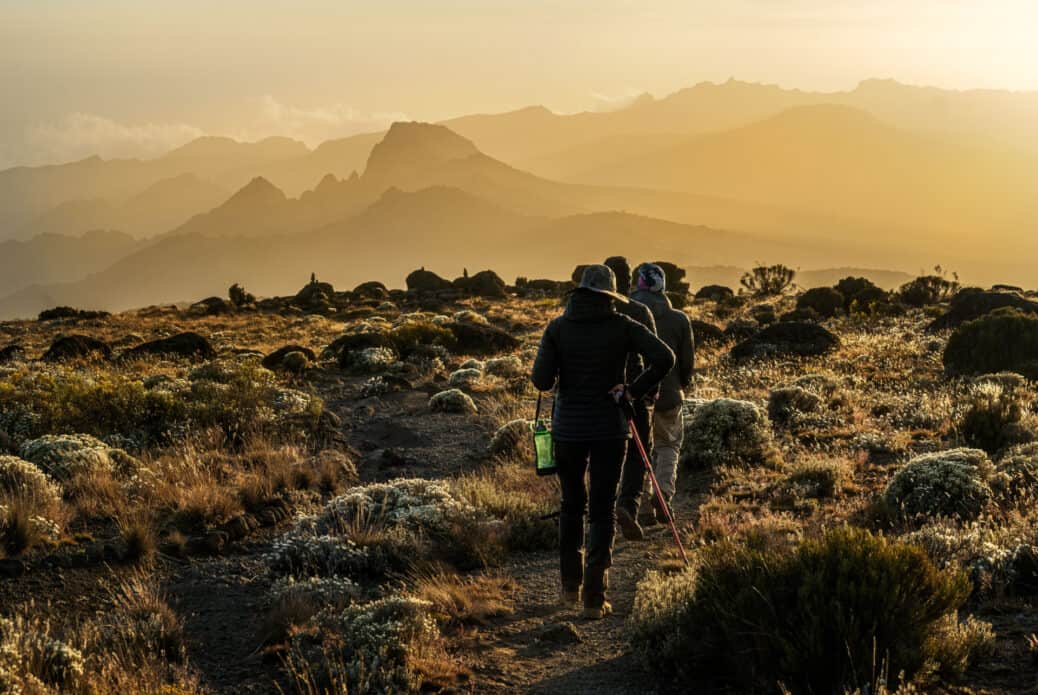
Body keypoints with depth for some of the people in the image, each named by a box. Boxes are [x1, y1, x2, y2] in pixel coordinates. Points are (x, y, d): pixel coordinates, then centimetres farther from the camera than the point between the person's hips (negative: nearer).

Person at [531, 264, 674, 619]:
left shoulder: (558, 327, -4)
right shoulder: (622, 327, -5)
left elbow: (541, 380, -10)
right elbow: (664, 357, -17)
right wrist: (634, 390, -7)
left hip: (568, 427, 1)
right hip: (610, 428, -1)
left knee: (572, 504, 19)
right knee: (603, 510, 4)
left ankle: (570, 588, 23)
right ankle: (594, 597, -3)